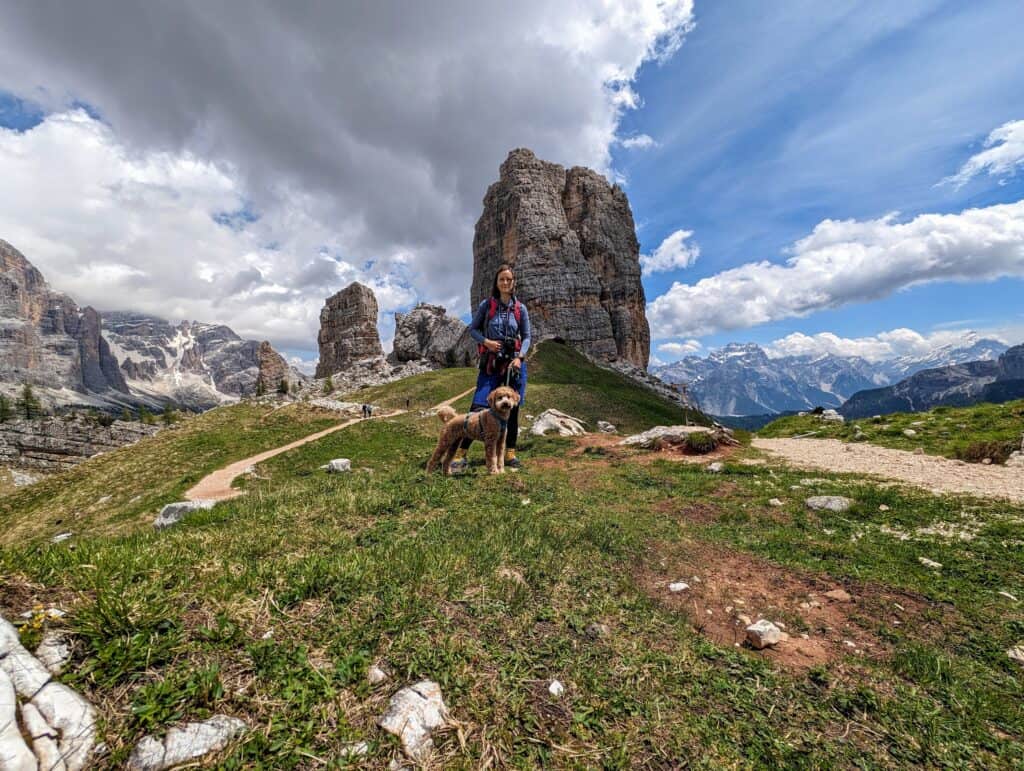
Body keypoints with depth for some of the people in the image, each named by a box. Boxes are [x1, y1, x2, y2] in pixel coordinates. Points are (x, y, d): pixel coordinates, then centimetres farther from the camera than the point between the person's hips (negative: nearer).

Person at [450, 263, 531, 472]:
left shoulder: (520, 309, 5)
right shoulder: (486, 305, 2)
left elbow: (526, 337, 8)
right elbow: (472, 329, 8)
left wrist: (519, 357, -9)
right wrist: (486, 341, -11)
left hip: (514, 363, 2)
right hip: (491, 363, -2)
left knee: (512, 409, 5)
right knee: (477, 408, -9)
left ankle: (510, 453, 17)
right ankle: (460, 454, -4)